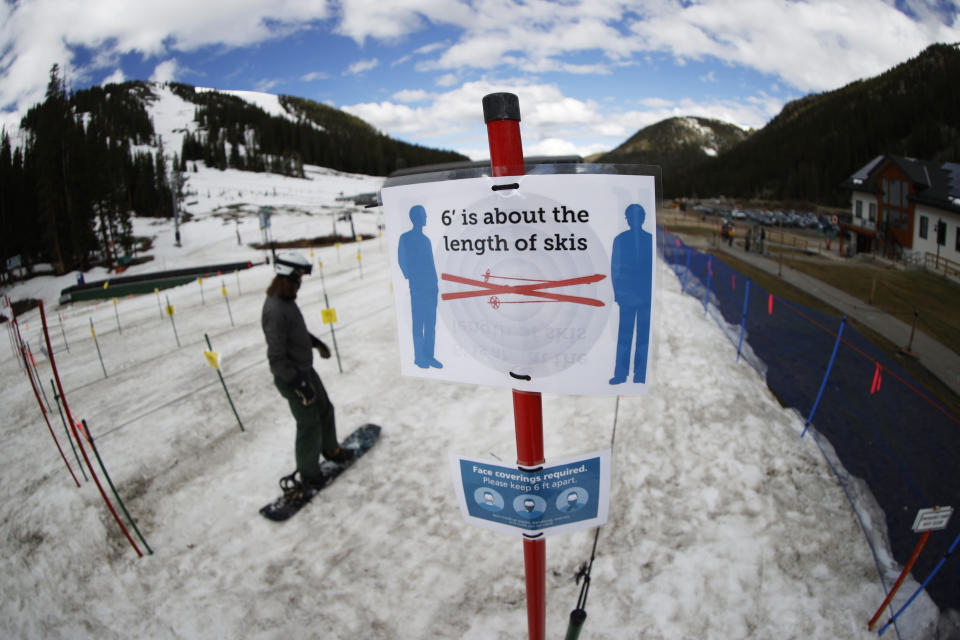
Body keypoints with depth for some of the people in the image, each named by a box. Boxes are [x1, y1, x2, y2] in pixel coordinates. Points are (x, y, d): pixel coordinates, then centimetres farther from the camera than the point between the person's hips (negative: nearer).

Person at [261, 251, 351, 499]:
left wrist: (317, 342, 27)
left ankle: (331, 450, 46)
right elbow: (277, 359, -29)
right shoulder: (275, 310, -29)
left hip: (305, 369, 9)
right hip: (292, 378, -9)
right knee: (309, 425, 4)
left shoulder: (286, 299, 1)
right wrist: (299, 384, -26)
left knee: (325, 410, 23)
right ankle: (309, 478, 23)